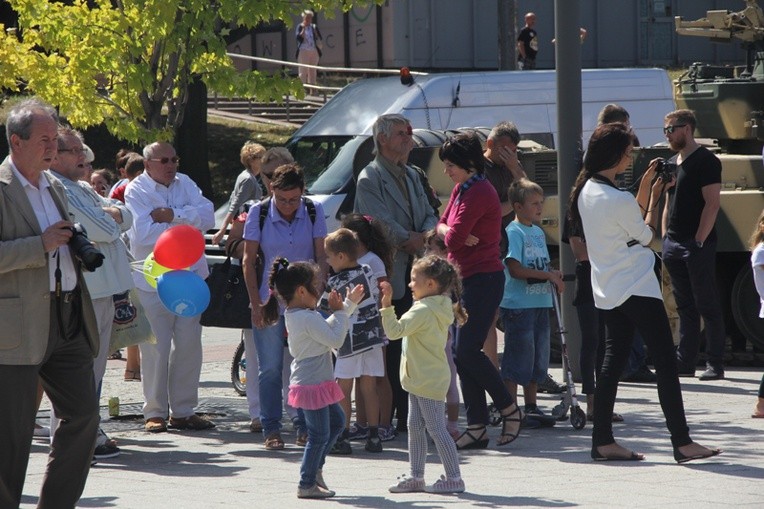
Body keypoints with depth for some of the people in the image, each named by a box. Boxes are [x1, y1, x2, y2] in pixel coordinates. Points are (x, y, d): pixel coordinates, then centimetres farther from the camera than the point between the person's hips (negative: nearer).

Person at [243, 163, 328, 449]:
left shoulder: (313, 212, -2)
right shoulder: (259, 213, -5)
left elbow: (321, 257, 3)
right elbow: (249, 260, -1)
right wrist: (255, 303, -6)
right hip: (269, 301, -1)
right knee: (270, 368, 1)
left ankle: (304, 427, 10)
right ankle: (271, 430, 7)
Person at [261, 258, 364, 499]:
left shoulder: (293, 315, 10)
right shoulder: (309, 318, -22)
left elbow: (327, 328, 19)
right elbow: (335, 339, -20)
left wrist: (349, 304, 17)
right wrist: (340, 311, -9)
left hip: (317, 382, 11)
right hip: (313, 384, -11)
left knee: (337, 421, 24)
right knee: (320, 434, -3)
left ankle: (315, 468, 30)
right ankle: (307, 485, 5)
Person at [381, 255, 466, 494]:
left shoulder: (423, 311, -20)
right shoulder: (441, 308, 11)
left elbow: (395, 331, -28)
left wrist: (387, 305, -28)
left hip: (428, 381, -10)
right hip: (421, 379, 10)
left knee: (436, 428, -6)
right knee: (415, 428, 14)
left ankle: (454, 478, -2)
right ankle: (416, 476, 19)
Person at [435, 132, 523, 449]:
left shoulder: (478, 192, -16)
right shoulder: (461, 189, 15)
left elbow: (454, 237, -19)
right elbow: (443, 226, 13)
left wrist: (449, 234, 3)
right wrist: (456, 234, -8)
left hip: (483, 279, -10)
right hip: (465, 278, 10)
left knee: (467, 351, -13)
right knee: (462, 353, 5)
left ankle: (510, 409, 2)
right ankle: (477, 427, 6)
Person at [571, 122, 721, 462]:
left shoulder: (586, 191, 5)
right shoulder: (618, 200, -22)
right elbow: (647, 234, -7)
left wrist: (646, 184, 13)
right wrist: (655, 196, 4)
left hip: (607, 291, 9)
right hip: (636, 288, -9)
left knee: (613, 360, 10)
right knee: (665, 361, -5)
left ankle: (603, 441, 7)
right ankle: (682, 442, -7)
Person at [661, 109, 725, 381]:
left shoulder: (705, 161, -9)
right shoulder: (673, 162, 16)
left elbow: (712, 203, -14)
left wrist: (699, 240, -17)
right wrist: (665, 237, 13)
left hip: (698, 245, -8)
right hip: (674, 244, 8)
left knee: (707, 305, -4)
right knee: (685, 307, 11)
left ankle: (715, 365, -2)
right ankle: (684, 362, 14)